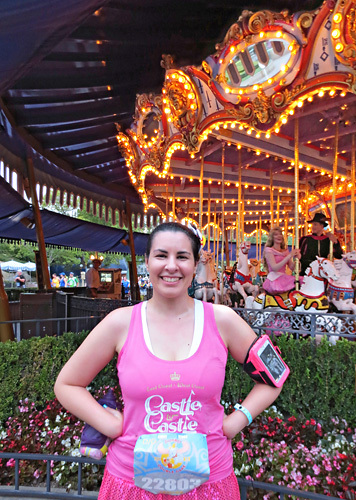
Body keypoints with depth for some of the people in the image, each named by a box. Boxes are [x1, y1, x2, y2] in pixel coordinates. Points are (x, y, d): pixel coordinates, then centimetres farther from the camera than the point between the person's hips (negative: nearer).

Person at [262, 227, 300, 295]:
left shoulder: (285, 251, 19)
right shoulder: (269, 250, 1)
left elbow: (292, 268, 9)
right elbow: (274, 268, -14)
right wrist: (289, 256, -18)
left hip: (284, 278, 6)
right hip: (274, 279, -6)